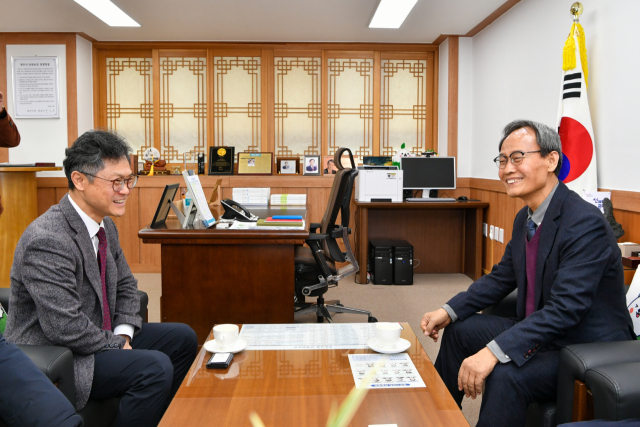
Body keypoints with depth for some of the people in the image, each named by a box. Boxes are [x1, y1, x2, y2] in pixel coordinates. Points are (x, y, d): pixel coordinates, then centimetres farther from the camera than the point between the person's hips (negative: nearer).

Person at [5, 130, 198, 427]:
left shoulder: (105, 226, 4)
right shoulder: (47, 240, -26)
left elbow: (125, 286, 13)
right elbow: (66, 327, -29)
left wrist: (123, 334, -2)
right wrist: (117, 345, -15)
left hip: (102, 337, 9)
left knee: (182, 338, 8)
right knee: (155, 366, -27)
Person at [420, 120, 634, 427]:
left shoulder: (586, 223, -24)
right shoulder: (525, 218, 3)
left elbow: (566, 309, -31)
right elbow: (502, 277, 12)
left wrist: (494, 351, -37)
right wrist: (449, 311, 0)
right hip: (540, 331, 9)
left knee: (506, 374, -32)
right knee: (459, 328, 8)